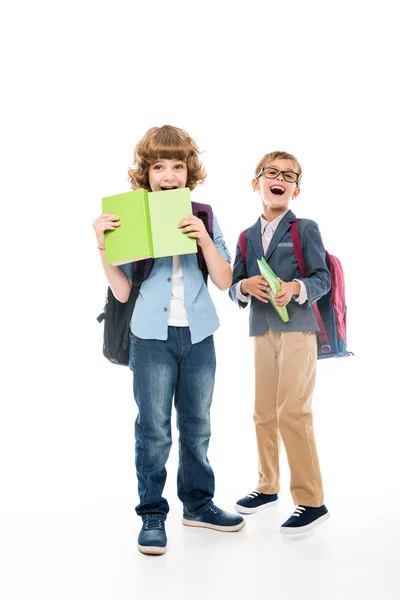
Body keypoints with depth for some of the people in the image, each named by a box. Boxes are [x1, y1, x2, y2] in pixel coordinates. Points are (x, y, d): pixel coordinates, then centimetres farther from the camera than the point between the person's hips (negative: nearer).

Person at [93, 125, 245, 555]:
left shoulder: (203, 216, 4)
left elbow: (224, 281, -1)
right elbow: (122, 291, -3)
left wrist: (203, 237, -15)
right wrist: (102, 244, -15)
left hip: (199, 335, 3)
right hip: (152, 337, -2)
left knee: (197, 425, 13)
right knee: (153, 430, 1)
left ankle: (198, 504, 29)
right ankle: (152, 516, 15)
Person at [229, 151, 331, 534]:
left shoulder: (306, 229, 0)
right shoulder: (247, 237, 12)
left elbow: (323, 278, -5)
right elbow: (232, 288, 10)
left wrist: (295, 287, -24)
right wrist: (247, 286, -12)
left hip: (297, 329, -5)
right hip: (262, 332, 5)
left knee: (293, 412, -11)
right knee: (264, 413, 12)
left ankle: (311, 500, -3)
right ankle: (267, 487, 27)